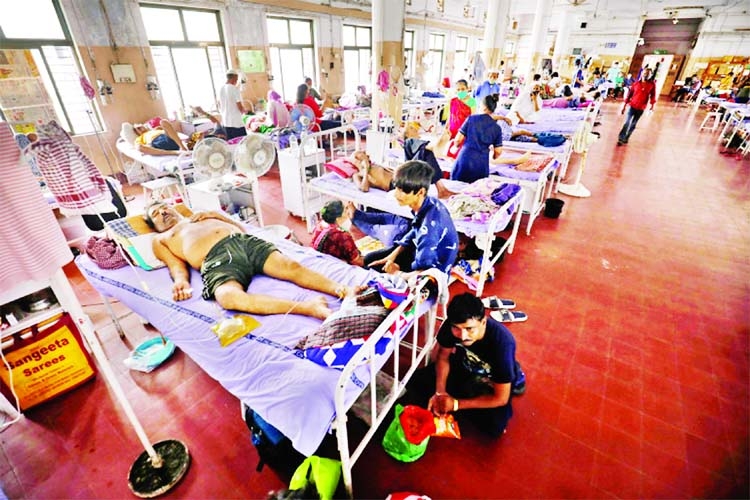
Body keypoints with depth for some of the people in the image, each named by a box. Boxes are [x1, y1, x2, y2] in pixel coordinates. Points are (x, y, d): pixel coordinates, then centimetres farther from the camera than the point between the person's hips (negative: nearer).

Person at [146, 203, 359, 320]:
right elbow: (176, 265, 14)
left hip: (245, 241, 4)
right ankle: (308, 307, -55)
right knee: (229, 297, -39)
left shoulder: (201, 216, 41)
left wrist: (217, 215, 21)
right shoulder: (161, 240, 33)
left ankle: (342, 290, -43)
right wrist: (181, 280, -8)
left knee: (290, 266, -26)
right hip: (216, 260, -4)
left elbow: (242, 228, 34)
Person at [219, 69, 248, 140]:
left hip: (226, 123, 8)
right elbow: (240, 107, -14)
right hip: (236, 123, -8)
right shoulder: (235, 89, -12)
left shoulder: (221, 89, 9)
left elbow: (220, 107, 17)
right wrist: (245, 110, 7)